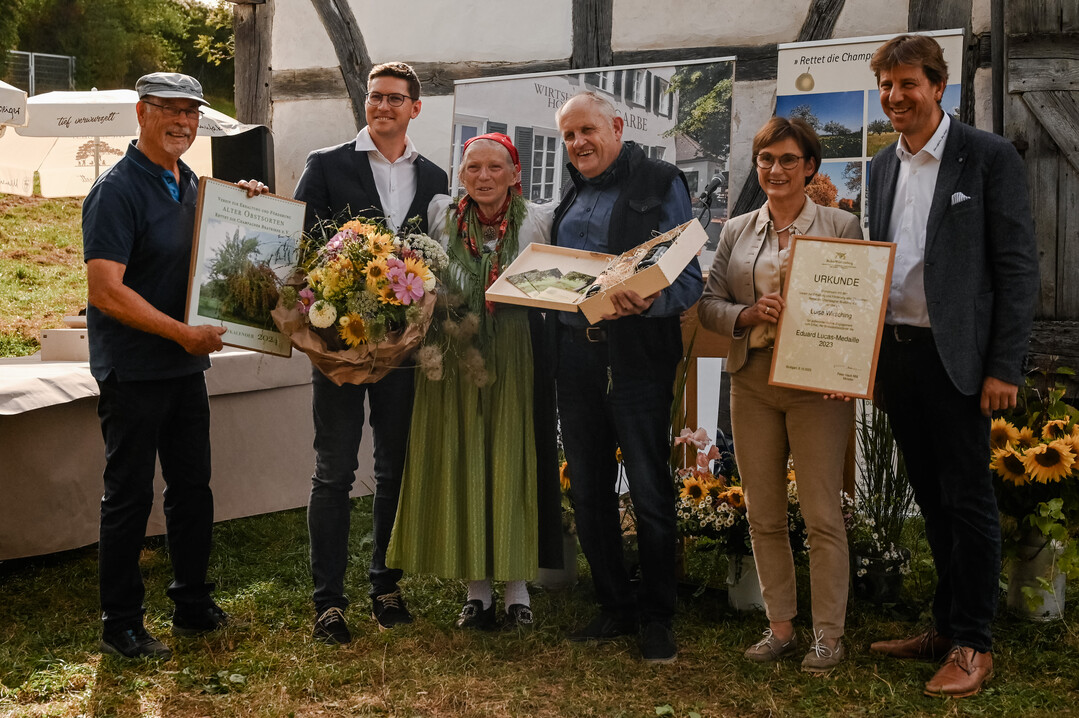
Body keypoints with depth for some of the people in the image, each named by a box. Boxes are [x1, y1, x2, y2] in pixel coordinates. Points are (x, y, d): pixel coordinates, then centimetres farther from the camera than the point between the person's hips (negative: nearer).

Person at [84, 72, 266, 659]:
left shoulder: (192, 185, 11)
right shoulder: (118, 191, -14)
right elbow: (105, 290, -22)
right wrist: (184, 333, -22)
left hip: (186, 365, 8)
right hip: (132, 370, -8)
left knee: (192, 488, 15)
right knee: (129, 495, 2)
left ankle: (193, 606, 30)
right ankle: (120, 626, 14)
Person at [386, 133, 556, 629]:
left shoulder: (538, 220, 1)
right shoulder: (441, 215, 5)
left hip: (513, 362, -1)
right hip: (453, 362, 1)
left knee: (512, 466, 2)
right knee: (460, 468, 3)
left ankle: (517, 583, 13)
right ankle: (477, 587, 13)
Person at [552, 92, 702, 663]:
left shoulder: (660, 184, -3)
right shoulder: (572, 196, 17)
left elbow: (689, 279, -11)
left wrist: (647, 301, -29)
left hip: (637, 354, -7)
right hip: (575, 353, 7)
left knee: (650, 491, -2)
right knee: (588, 491, 11)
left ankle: (657, 619, 11)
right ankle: (615, 607, 24)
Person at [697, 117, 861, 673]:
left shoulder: (841, 227, 1)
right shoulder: (736, 231, 11)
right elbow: (708, 304, 8)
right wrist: (749, 315, -12)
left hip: (817, 386, -4)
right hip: (752, 384, 4)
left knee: (822, 515, -2)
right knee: (763, 516, 9)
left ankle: (828, 634, 9)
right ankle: (780, 626, 20)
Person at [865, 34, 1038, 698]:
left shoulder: (990, 157, -6)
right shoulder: (884, 166, 13)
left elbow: (1018, 267, -9)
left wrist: (1005, 368, -14)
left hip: (955, 359, -6)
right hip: (896, 355, 6)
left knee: (967, 500, 0)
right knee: (932, 499, 14)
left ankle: (974, 645, 10)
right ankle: (946, 626, 24)